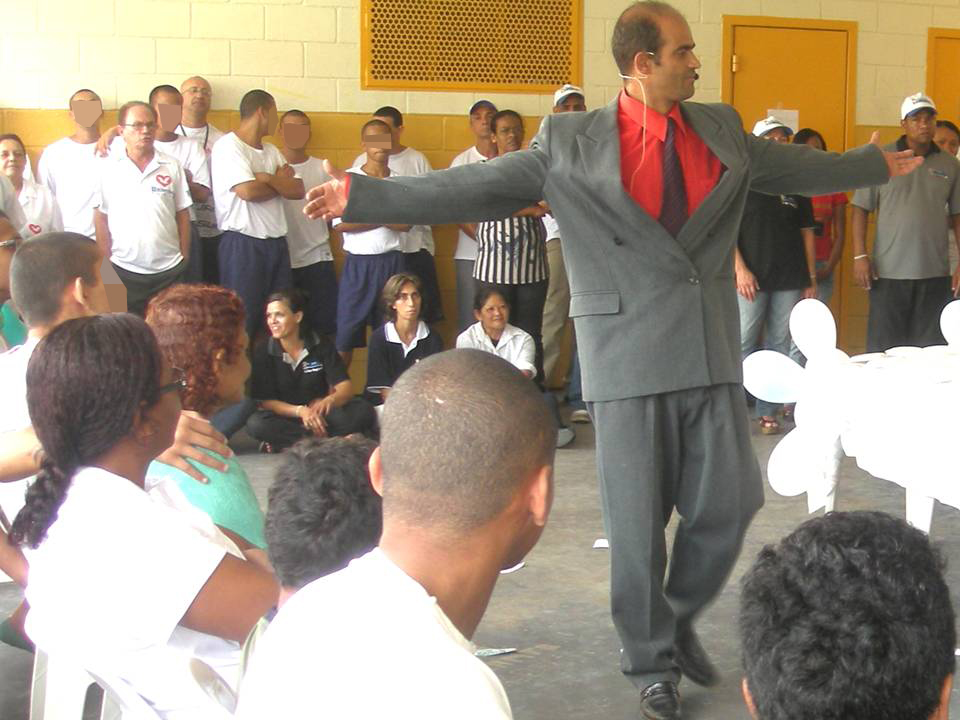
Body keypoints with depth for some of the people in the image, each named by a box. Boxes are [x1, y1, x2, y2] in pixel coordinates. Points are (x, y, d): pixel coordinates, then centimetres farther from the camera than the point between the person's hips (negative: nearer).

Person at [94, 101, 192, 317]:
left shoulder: (172, 167, 2)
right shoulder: (108, 168, -1)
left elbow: (183, 216, 7)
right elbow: (101, 219, 2)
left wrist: (184, 260, 4)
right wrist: (105, 263, 0)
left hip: (169, 270, 1)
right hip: (124, 271, -1)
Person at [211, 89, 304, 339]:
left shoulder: (271, 150, 16)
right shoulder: (228, 146, -9)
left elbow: (298, 190, 6)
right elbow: (248, 191, -21)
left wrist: (268, 179, -12)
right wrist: (280, 182, -2)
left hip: (276, 242, 8)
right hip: (242, 243, -8)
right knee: (242, 320, -3)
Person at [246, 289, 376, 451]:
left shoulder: (321, 346, -4)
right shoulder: (263, 353, -5)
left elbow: (346, 388, -10)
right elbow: (265, 401, -8)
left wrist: (329, 401, -35)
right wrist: (300, 411, -25)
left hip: (320, 413, 1)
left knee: (363, 410, -25)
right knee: (256, 424, -34)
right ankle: (325, 438, -25)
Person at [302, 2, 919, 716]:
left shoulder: (723, 129, 11)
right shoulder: (571, 141, -2)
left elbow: (800, 167, 28)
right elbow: (470, 188, -3)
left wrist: (878, 164, 39)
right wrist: (360, 196, -7)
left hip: (713, 353, 4)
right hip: (629, 353, -4)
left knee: (729, 504, 4)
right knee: (637, 520, 4)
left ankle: (680, 619, 32)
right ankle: (652, 663, 23)